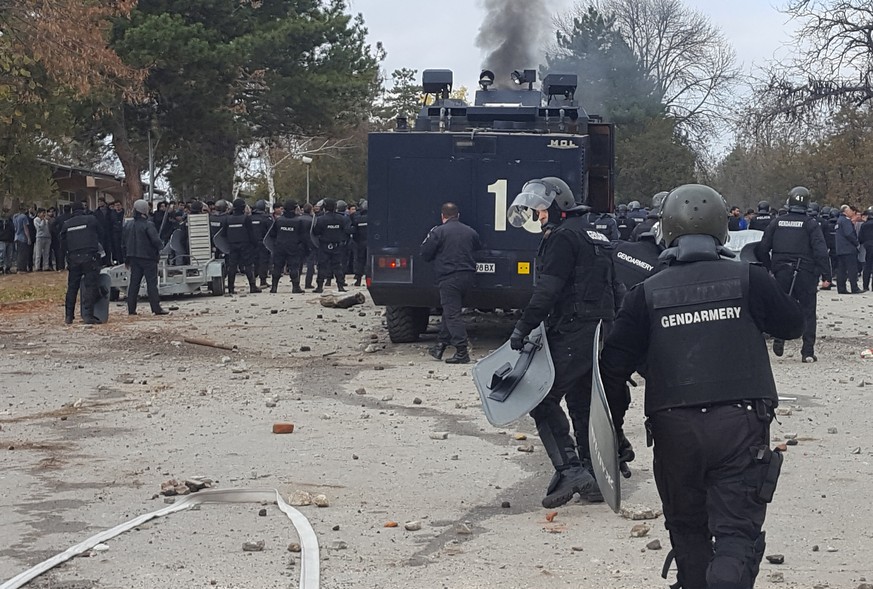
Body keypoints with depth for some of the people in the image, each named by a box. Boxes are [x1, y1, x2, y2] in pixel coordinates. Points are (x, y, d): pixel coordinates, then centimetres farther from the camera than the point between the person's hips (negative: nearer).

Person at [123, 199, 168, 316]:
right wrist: (160, 247, 3)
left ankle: (131, 309, 8)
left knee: (134, 283, 9)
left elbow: (125, 244, 13)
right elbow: (156, 240, -19)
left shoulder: (128, 226, 8)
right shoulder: (148, 225, -14)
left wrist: (127, 260, 20)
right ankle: (156, 308, -7)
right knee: (152, 283, -4)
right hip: (148, 258, -6)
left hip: (134, 258, 6)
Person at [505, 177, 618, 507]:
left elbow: (547, 290, -18)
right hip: (599, 333, 10)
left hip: (572, 334, -10)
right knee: (584, 405, 14)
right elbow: (613, 290, 24)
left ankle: (569, 469, -15)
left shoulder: (563, 237, -9)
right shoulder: (594, 238, 21)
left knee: (543, 399, -7)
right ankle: (595, 479, 15)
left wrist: (523, 327, -16)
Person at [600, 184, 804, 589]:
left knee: (687, 528, 19)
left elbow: (613, 366, 3)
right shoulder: (749, 280, 0)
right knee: (738, 532, -2)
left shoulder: (647, 294, 4)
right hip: (741, 423, -1)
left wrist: (614, 433, 14)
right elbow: (792, 325, 15)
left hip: (674, 429, 2)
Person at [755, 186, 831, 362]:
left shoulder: (776, 223, 5)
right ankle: (808, 351, 3)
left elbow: (762, 248, 6)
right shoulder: (810, 224, -5)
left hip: (782, 273, 2)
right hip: (806, 273, -2)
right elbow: (820, 251, -11)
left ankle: (779, 336, -9)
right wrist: (826, 274, -8)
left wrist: (769, 267, 18)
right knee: (807, 311, 4)